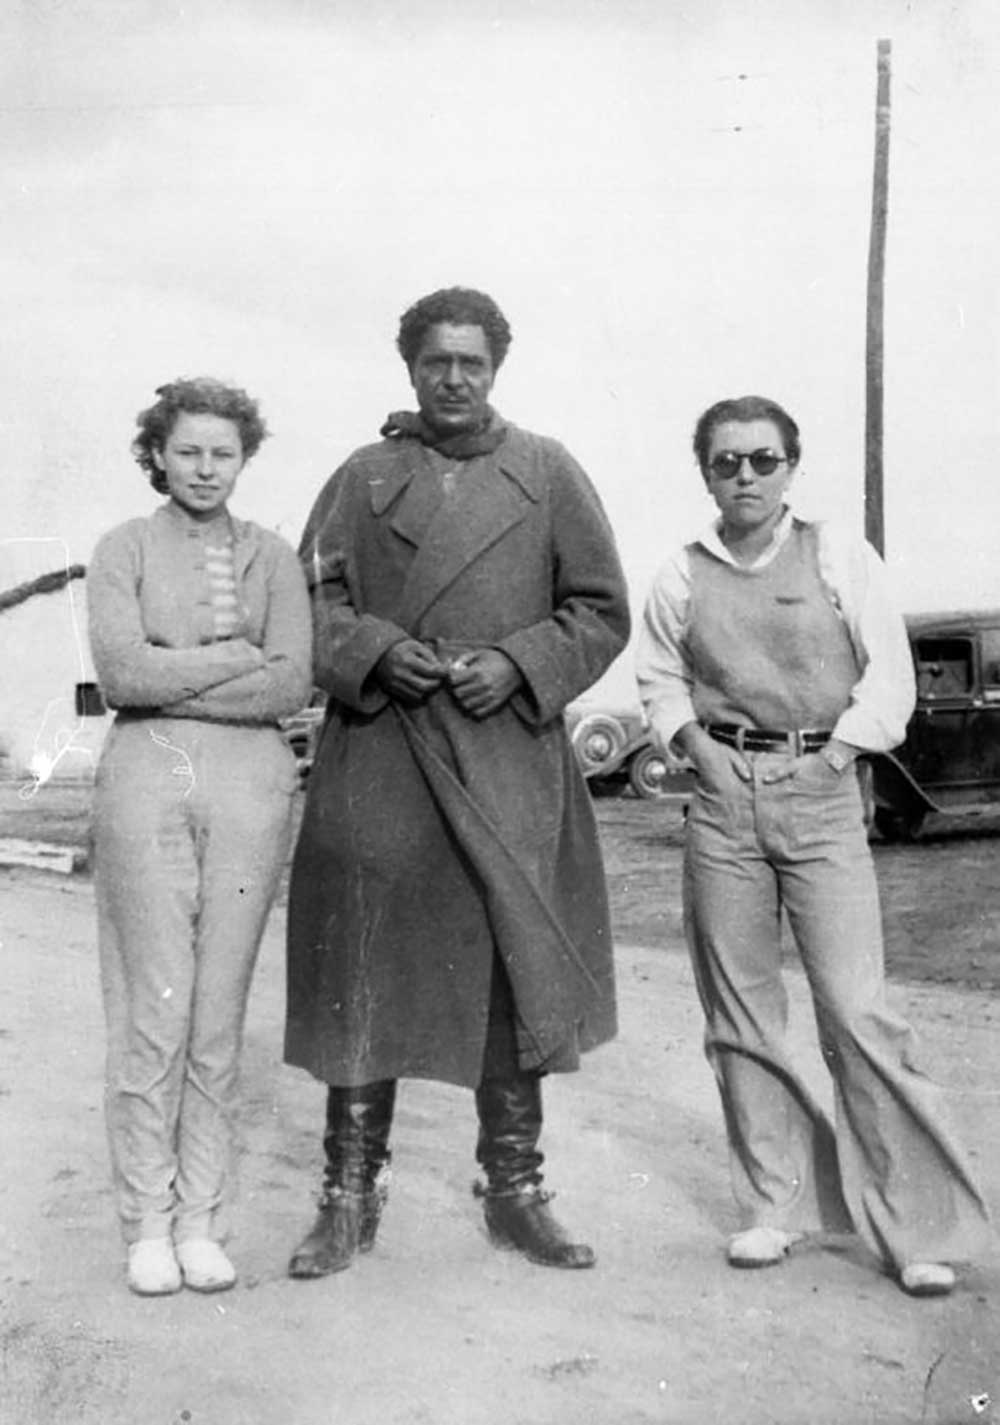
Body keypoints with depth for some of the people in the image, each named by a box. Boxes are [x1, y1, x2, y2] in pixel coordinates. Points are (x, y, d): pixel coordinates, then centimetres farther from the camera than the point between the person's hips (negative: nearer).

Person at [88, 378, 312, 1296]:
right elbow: (121, 671, -7)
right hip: (146, 782, -1)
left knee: (220, 1011, 4)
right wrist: (235, 653, -5)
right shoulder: (125, 550, 8)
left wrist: (171, 677, -6)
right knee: (154, 1006, -2)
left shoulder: (272, 556, 11)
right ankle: (148, 1224, 9)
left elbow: (294, 684, -2)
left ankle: (202, 1220, 13)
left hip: (248, 784, 1)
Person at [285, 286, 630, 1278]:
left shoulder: (548, 474, 9)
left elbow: (600, 612, 7)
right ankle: (350, 1196, 16)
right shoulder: (362, 478, 11)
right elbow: (312, 600, 7)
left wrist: (518, 664, -9)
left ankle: (515, 1192, 21)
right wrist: (377, 652, -11)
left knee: (516, 974, 6)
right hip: (376, 762, 0)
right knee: (363, 976, 2)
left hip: (509, 762, 0)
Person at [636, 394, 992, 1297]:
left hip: (821, 791, -3)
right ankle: (776, 1204, 19)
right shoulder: (683, 577, 8)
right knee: (740, 1013, 6)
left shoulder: (841, 560, 3)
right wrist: (693, 741, 1)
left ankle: (916, 1226, 2)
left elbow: (890, 676, 3)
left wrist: (836, 753, -6)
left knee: (857, 1010, -9)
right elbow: (659, 677, 18)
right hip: (723, 796, 3)